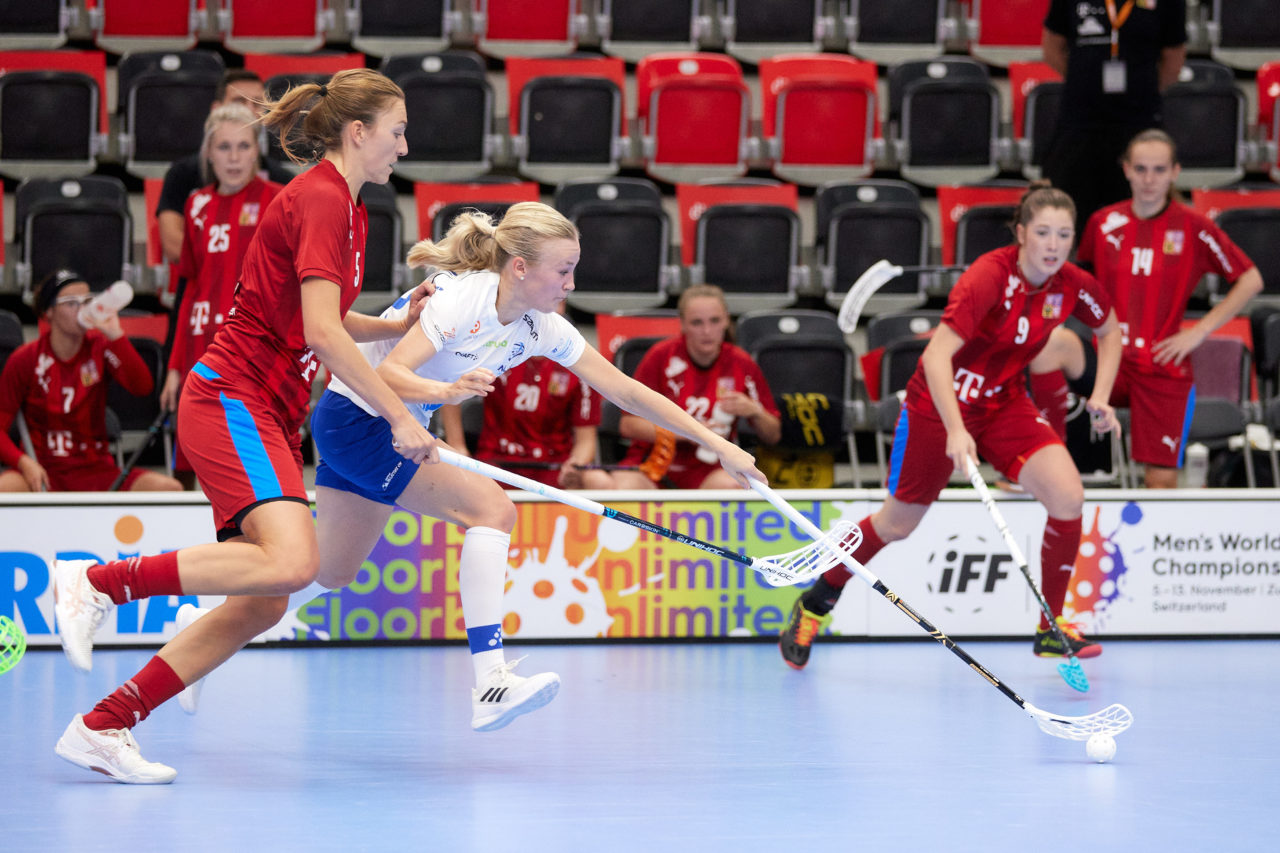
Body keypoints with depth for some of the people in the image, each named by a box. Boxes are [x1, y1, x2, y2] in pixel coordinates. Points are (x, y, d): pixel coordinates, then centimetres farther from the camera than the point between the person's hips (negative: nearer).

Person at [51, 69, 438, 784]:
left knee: (261, 606, 1)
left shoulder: (344, 206, 19)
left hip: (270, 418, 10)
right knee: (292, 561, -29)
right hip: (232, 398, -10)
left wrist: (401, 325, 16)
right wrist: (398, 416, -19)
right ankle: (96, 582, -19)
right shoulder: (321, 201, -12)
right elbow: (321, 332, -20)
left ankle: (103, 728, 2)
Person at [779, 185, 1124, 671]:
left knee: (1068, 496, -18)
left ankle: (1051, 630, -3)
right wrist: (955, 431, -47)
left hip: (1004, 403, 5)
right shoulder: (989, 278, -29)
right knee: (898, 523, 9)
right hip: (939, 401, -4)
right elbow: (937, 356, -36)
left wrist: (1101, 397, -2)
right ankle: (813, 606, 34)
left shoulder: (1073, 286, -12)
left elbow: (1109, 331, 12)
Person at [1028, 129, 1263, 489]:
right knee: (1052, 341, -30)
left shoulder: (1194, 227, -2)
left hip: (1164, 368, -1)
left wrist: (1200, 331, -3)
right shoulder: (1103, 223, 4)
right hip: (1109, 361, 1)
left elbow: (1250, 281, 3)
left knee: (1162, 480, -6)